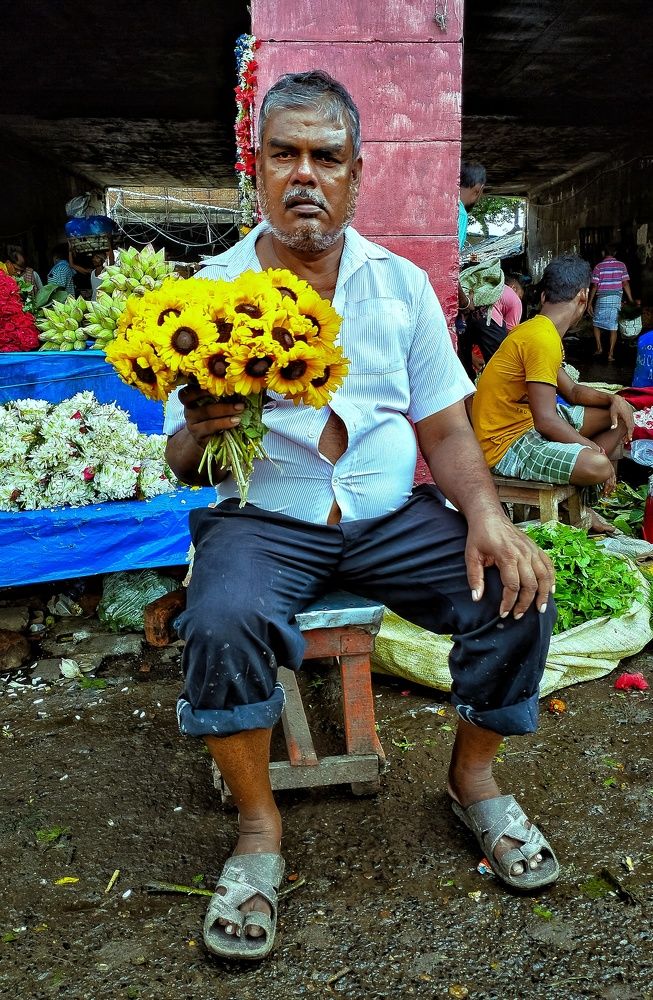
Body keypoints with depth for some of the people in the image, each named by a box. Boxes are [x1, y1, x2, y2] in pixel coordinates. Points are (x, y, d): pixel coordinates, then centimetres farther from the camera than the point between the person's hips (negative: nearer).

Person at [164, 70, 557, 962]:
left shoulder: (401, 284, 7)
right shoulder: (212, 289, 0)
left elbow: (444, 427, 5)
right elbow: (181, 459, -2)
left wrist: (486, 516, -14)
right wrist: (202, 433, -27)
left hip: (394, 515, 3)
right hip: (264, 520, -2)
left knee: (517, 595, -18)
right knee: (224, 622, -32)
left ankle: (473, 778, 11)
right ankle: (259, 826, -4)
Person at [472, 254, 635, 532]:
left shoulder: (537, 330, 10)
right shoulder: (543, 339, -22)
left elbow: (571, 391, 18)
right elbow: (546, 420, -27)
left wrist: (612, 399, 1)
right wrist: (594, 449, -15)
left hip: (528, 420, 11)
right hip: (506, 443, -11)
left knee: (620, 414, 14)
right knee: (598, 466, -32)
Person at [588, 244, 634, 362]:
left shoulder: (599, 266, -2)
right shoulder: (621, 265, 4)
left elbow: (594, 286, -5)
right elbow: (625, 284, 0)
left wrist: (589, 303, 0)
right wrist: (631, 300, 5)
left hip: (602, 299, -2)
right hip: (616, 298, 2)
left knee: (596, 323, 17)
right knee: (613, 327, 4)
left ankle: (599, 348, 10)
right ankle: (610, 354, 1)